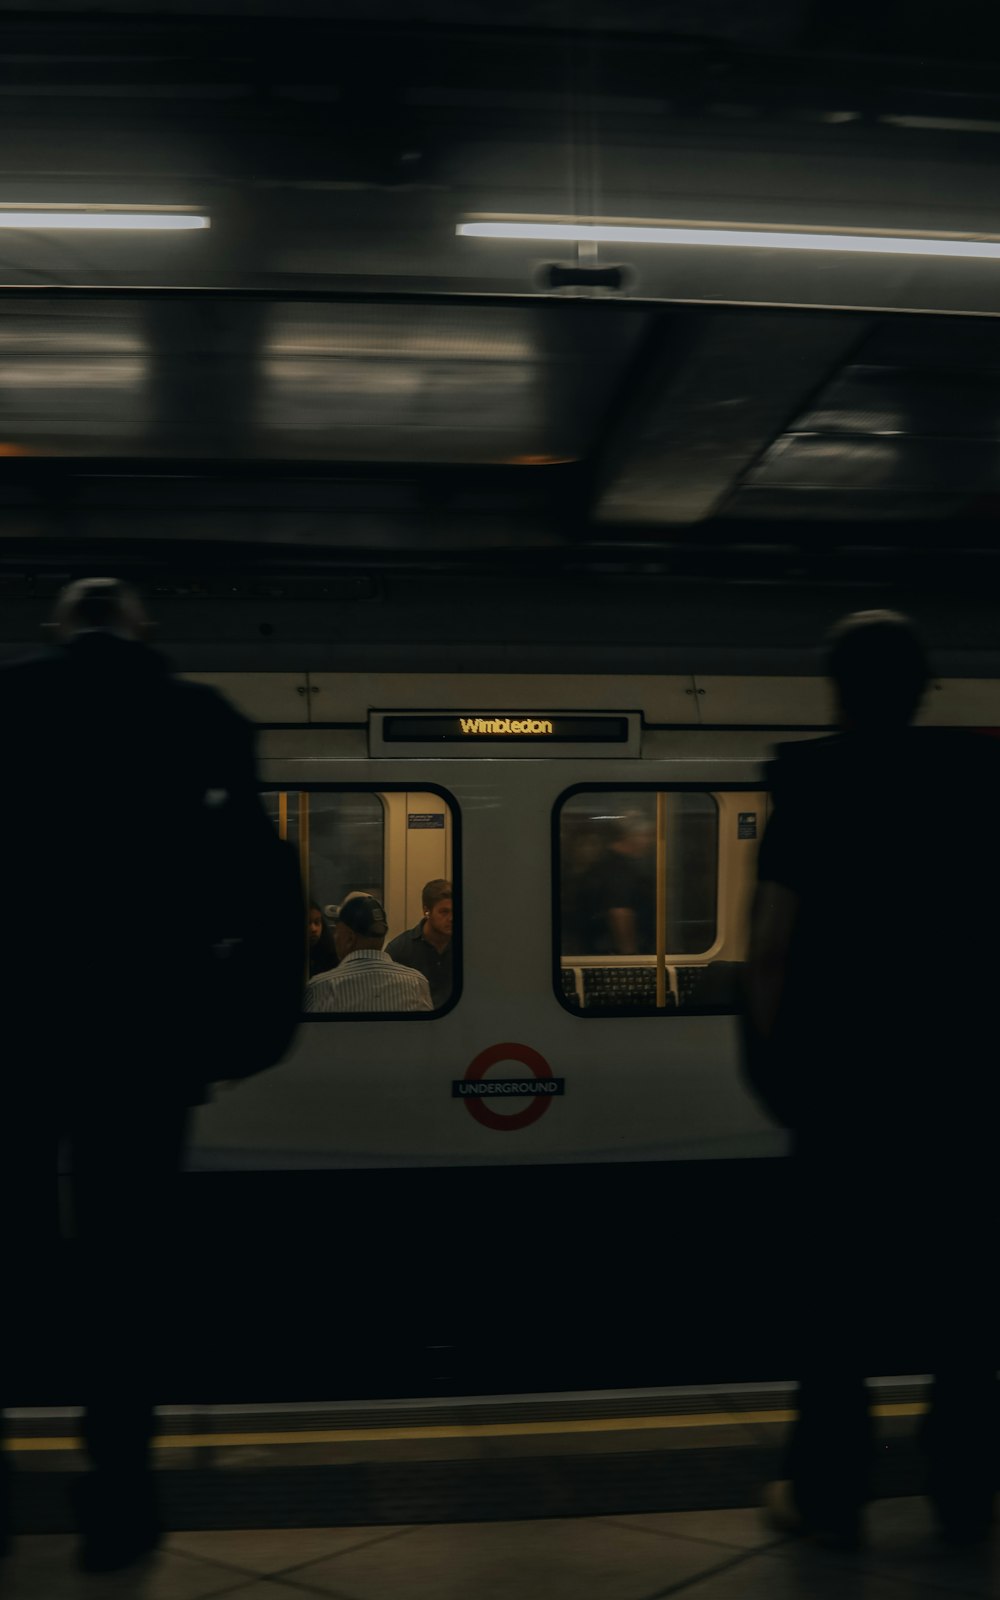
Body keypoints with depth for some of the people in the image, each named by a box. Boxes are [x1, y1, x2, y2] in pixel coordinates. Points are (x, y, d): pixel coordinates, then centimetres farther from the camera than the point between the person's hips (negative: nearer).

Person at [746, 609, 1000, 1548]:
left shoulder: (813, 783, -7)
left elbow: (773, 946, -11)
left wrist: (767, 1057, -1)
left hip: (842, 1068, -2)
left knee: (837, 1285, 8)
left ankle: (828, 1495, 16)